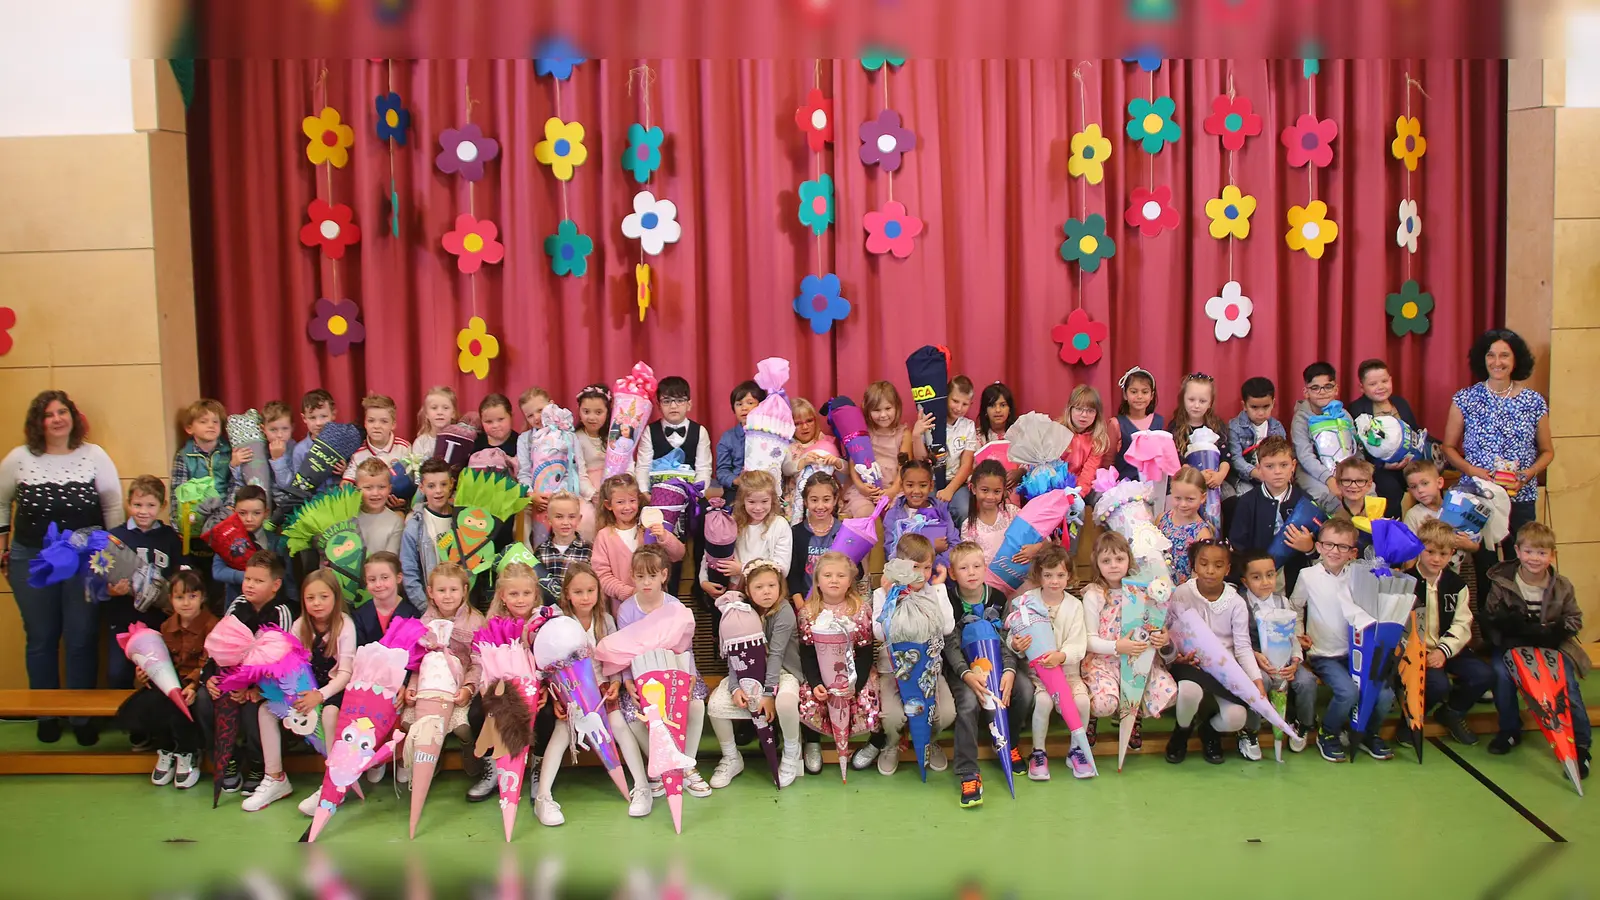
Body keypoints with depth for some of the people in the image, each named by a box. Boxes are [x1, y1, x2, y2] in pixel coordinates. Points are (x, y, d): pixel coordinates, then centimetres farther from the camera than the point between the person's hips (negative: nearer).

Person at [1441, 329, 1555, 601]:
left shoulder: (1534, 402, 5)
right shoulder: (1466, 399, 1)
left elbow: (1547, 451, 11)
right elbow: (1448, 447, 4)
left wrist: (1530, 472, -8)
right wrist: (1471, 469, -13)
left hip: (1521, 499, 1)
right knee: (1484, 569, 2)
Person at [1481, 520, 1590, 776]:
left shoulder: (1562, 586, -3)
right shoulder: (1502, 581, -7)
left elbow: (1574, 620, 0)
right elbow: (1490, 617, -5)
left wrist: (1551, 631, -20)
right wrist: (1512, 621, -26)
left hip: (1552, 646, 1)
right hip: (1512, 644, -1)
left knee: (1567, 683, -20)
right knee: (1501, 673, -27)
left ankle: (1580, 744, -5)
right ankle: (1510, 731, -3)